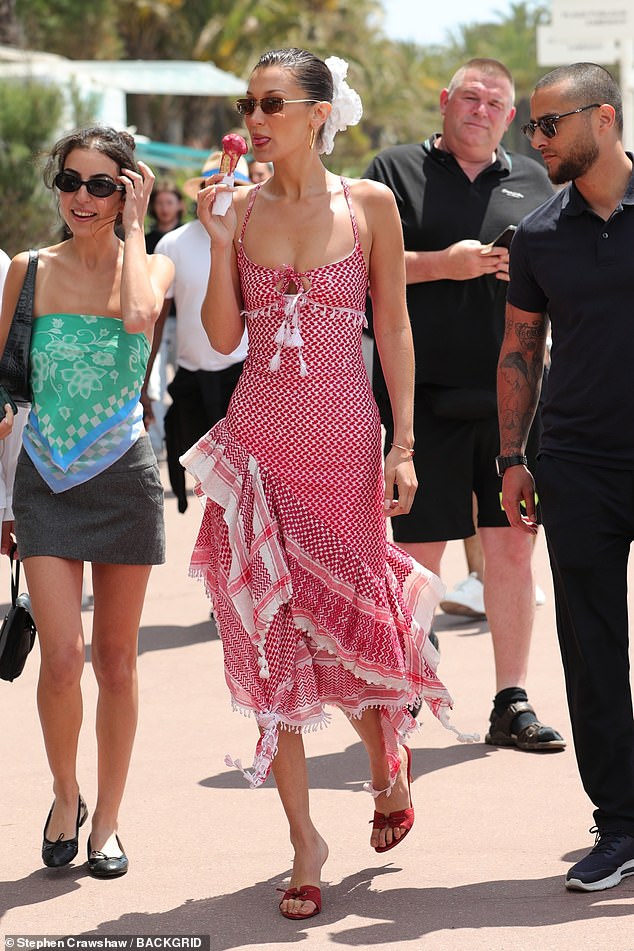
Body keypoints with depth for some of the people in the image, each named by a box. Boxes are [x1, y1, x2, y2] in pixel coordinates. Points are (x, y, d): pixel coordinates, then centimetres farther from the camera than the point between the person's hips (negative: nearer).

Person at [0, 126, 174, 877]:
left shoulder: (151, 267, 0)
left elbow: (138, 315, -24)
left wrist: (133, 229, -12)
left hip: (122, 476, 0)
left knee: (116, 660, 7)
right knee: (62, 657, -10)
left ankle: (106, 820, 20)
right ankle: (65, 795, 15)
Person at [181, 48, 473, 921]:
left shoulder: (369, 205, -1)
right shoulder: (240, 208, 4)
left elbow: (394, 330, 1)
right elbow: (223, 337, 2)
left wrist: (404, 445, -4)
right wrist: (219, 241, -9)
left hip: (344, 439, -2)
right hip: (260, 440, 2)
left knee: (353, 622, 1)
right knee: (269, 634, -1)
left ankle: (390, 769, 33)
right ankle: (304, 838, 9)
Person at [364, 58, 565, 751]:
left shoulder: (531, 182, 15)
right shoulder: (397, 171, 5)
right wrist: (443, 264, -13)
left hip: (512, 394, 3)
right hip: (425, 394, -3)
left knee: (512, 545, 3)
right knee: (417, 551, 0)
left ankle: (512, 703, 11)